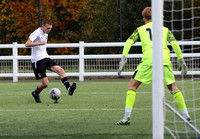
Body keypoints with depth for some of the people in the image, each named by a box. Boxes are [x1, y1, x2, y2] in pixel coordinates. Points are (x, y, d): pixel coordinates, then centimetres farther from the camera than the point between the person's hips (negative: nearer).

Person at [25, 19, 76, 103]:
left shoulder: (45, 34, 15)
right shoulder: (36, 33, -12)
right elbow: (27, 44, -24)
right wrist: (40, 43, -28)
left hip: (46, 58, 7)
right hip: (38, 61, -7)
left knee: (60, 70, -18)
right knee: (45, 83, -8)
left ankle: (69, 88, -27)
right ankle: (35, 94, 21)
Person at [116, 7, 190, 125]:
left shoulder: (140, 30, 18)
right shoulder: (165, 30, 22)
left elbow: (129, 42, 6)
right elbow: (175, 43, 12)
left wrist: (123, 60, 1)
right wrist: (181, 60, 14)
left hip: (148, 61, -2)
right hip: (165, 60, 2)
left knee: (132, 85, 6)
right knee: (173, 87, 19)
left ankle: (127, 117, -6)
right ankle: (186, 115, 15)